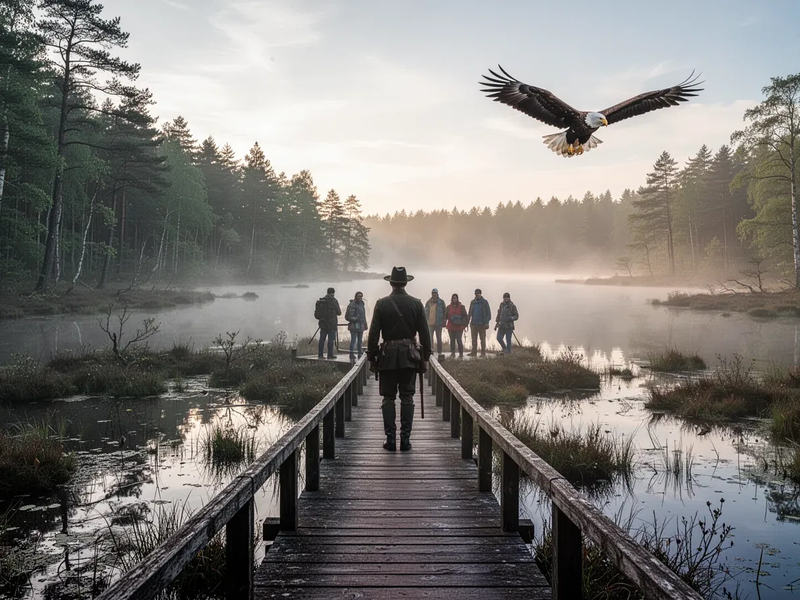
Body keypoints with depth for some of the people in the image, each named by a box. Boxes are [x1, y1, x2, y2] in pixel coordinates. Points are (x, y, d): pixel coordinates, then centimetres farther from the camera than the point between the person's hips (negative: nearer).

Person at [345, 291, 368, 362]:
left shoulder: (362, 304, 14)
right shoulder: (352, 305, -11)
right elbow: (347, 317, -14)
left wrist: (365, 324, 21)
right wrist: (356, 319, -23)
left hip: (361, 326, 8)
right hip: (354, 326, -8)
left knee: (360, 341, 16)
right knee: (353, 341, -9)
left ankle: (360, 355, 25)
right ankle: (352, 357, -6)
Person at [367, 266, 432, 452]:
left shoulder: (381, 304, -3)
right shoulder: (416, 304, 0)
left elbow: (373, 334, -4)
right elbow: (425, 333, 1)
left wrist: (372, 358, 3)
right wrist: (425, 358, 9)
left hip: (388, 355, -1)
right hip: (409, 356, 1)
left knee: (388, 398, 6)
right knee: (407, 398, 5)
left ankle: (390, 438, 4)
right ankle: (405, 439, 4)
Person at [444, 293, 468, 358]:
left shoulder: (461, 307, 1)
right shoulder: (449, 307, 8)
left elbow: (465, 316, 2)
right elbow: (446, 316, 11)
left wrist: (464, 324, -6)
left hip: (459, 327, -3)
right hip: (451, 327, 3)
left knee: (459, 340, -6)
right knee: (452, 340, 9)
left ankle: (461, 353, 3)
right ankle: (452, 353, 19)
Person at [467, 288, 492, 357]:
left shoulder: (485, 302, -1)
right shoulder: (472, 302, 10)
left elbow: (488, 313, -3)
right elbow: (470, 312, 14)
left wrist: (487, 322, -11)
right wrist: (467, 321, 8)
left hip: (482, 324, -4)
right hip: (474, 324, 4)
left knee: (482, 339, 2)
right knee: (474, 339, 5)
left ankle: (483, 352, 5)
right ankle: (474, 352, 9)